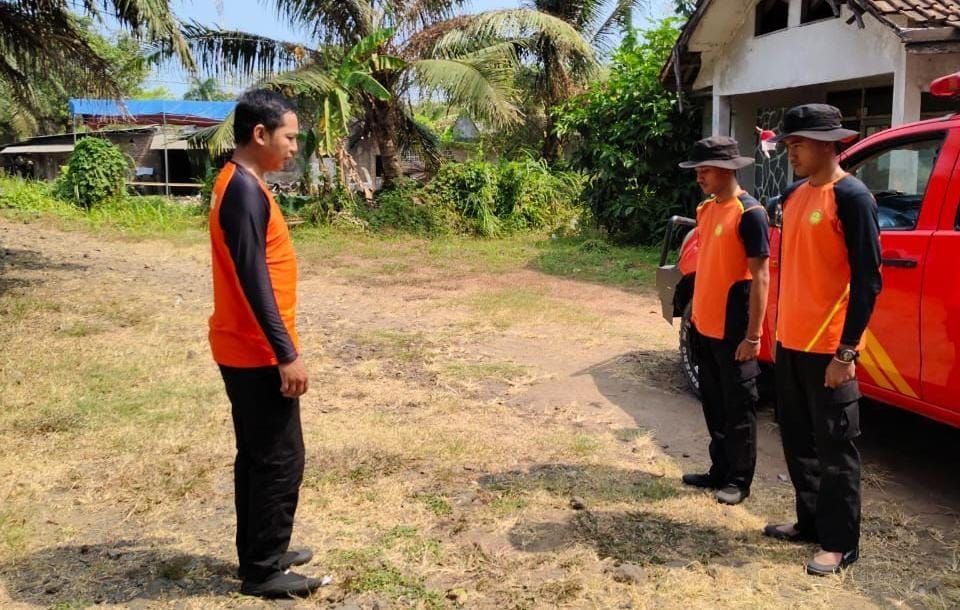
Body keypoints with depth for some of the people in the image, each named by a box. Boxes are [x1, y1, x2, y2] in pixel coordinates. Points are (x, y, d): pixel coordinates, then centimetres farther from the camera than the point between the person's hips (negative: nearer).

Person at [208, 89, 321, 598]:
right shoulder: (245, 190, -19)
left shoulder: (242, 184, 13)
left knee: (256, 456, 17)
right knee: (280, 460, 0)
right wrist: (287, 354, -21)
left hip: (246, 350, 10)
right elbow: (253, 280, -23)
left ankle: (259, 554, 29)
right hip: (257, 354, -10)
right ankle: (264, 571, 12)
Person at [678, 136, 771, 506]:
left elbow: (760, 277, -16)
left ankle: (739, 480, 16)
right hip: (705, 327, 8)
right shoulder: (705, 210, 10)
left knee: (738, 407, 4)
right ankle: (719, 471, 28)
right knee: (713, 405, 16)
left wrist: (753, 335, -19)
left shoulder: (749, 214, -14)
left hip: (734, 332, -8)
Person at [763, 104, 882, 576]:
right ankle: (809, 521, 31)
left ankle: (840, 544, 14)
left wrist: (846, 352, -19)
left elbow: (868, 280, -16)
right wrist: (781, 329, 16)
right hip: (790, 341, 8)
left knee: (833, 448, 2)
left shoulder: (851, 197, -13)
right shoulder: (793, 196, 11)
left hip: (827, 348, -8)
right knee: (798, 440, 16)